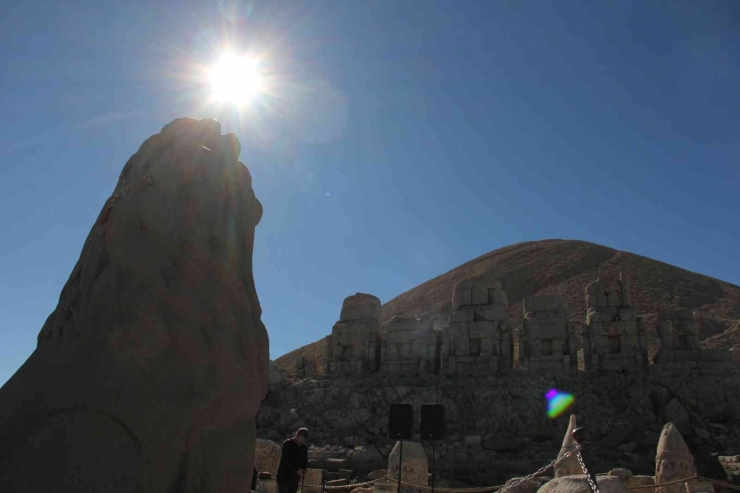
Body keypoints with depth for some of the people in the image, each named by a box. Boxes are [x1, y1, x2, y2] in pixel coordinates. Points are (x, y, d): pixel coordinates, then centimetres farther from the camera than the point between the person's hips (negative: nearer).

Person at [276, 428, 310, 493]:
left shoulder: (304, 447, 7)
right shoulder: (287, 444, -11)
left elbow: (305, 461, 11)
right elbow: (285, 460, -19)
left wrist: (303, 470, -10)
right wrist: (297, 469, -24)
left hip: (295, 478, 5)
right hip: (284, 477, -5)